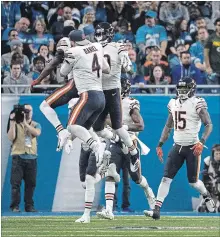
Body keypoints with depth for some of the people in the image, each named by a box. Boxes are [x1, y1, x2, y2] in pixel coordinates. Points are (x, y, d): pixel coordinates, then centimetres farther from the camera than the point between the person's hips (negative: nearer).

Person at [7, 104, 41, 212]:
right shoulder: (15, 124, 6)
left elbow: (37, 133, -12)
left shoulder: (36, 125, 11)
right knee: (16, 183, -7)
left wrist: (25, 123, -15)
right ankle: (15, 206, -5)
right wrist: (12, 122, -11)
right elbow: (11, 138, -7)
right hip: (18, 157, -2)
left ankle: (29, 206, 8)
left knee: (31, 183, 2)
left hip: (31, 157, 2)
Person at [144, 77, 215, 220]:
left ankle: (207, 196, 35)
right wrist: (160, 145, 15)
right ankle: (157, 210, -10)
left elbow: (209, 125, -13)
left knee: (193, 181, 3)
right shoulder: (174, 103, 9)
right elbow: (168, 126, 19)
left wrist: (202, 142, -26)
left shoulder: (197, 104, -10)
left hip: (192, 147, -5)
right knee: (166, 178, -6)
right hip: (177, 147, 5)